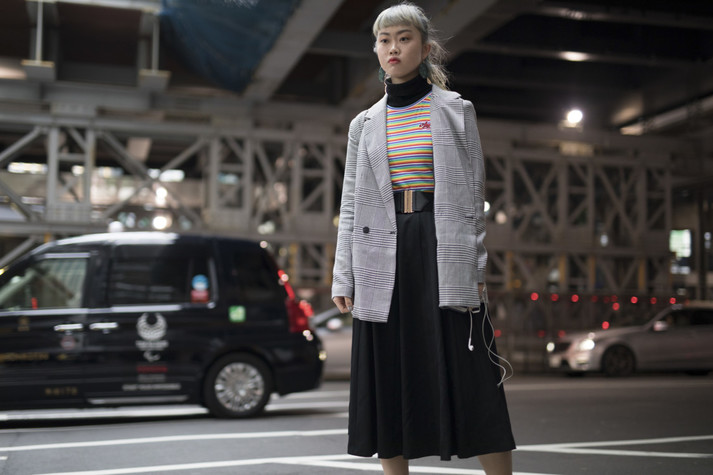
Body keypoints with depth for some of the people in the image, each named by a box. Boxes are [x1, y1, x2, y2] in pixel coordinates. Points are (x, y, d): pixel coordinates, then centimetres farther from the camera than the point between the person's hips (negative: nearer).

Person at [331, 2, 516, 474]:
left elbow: (474, 194, 2)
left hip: (445, 250, -3)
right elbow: (351, 204, 12)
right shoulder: (365, 124, 13)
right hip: (384, 256, 3)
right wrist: (343, 275, 4)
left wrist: (476, 268, -6)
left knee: (467, 376, -4)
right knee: (389, 377, 3)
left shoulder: (456, 111, 6)